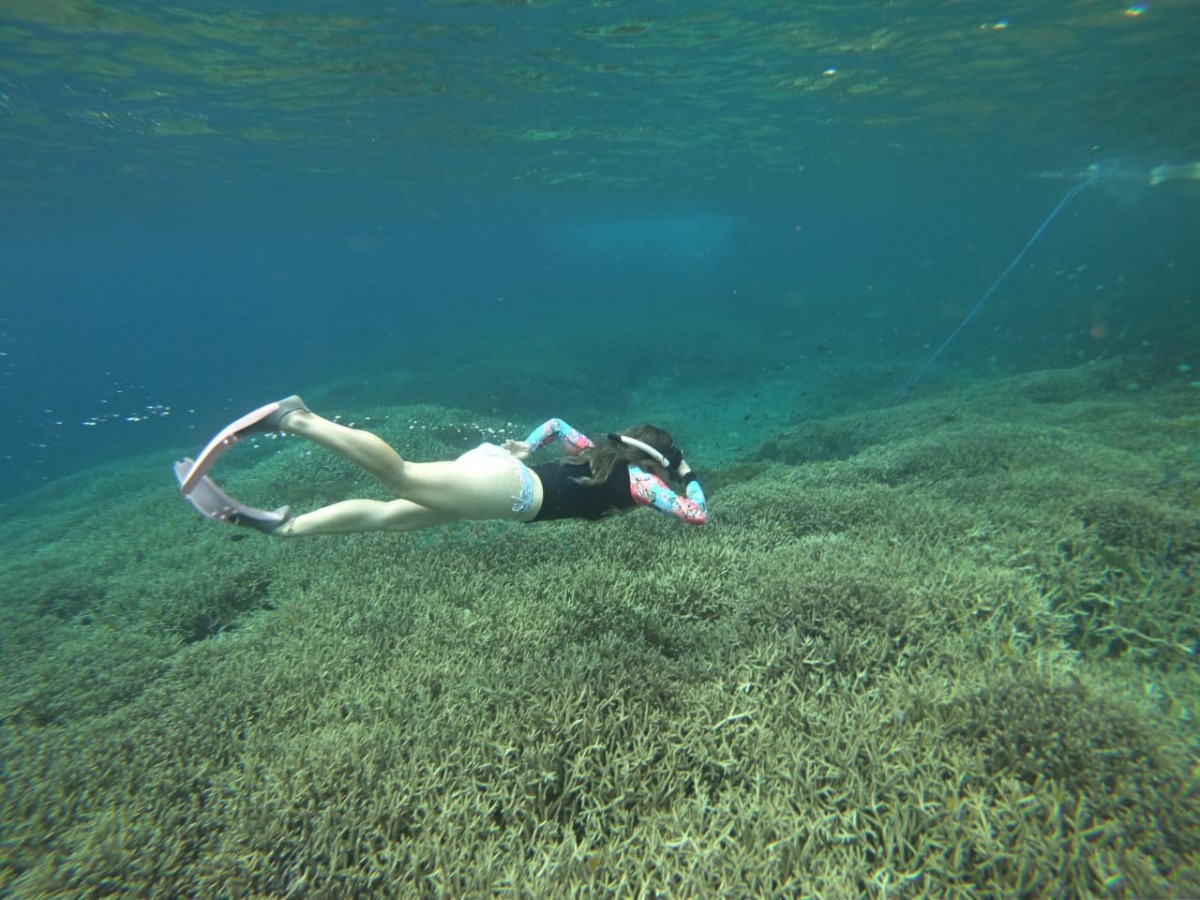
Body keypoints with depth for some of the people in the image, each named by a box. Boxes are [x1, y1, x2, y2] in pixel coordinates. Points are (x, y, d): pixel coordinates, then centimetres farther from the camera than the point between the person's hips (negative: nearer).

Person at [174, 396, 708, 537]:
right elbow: (698, 516, 12)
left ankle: (281, 526, -3)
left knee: (389, 515, 2)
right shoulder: (638, 481, 13)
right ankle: (294, 418, -22)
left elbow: (557, 422, 41)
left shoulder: (602, 458, 32)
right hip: (508, 487, -7)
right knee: (402, 478, -17)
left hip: (499, 465, 7)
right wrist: (691, 480, 28)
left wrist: (525, 447, 40)